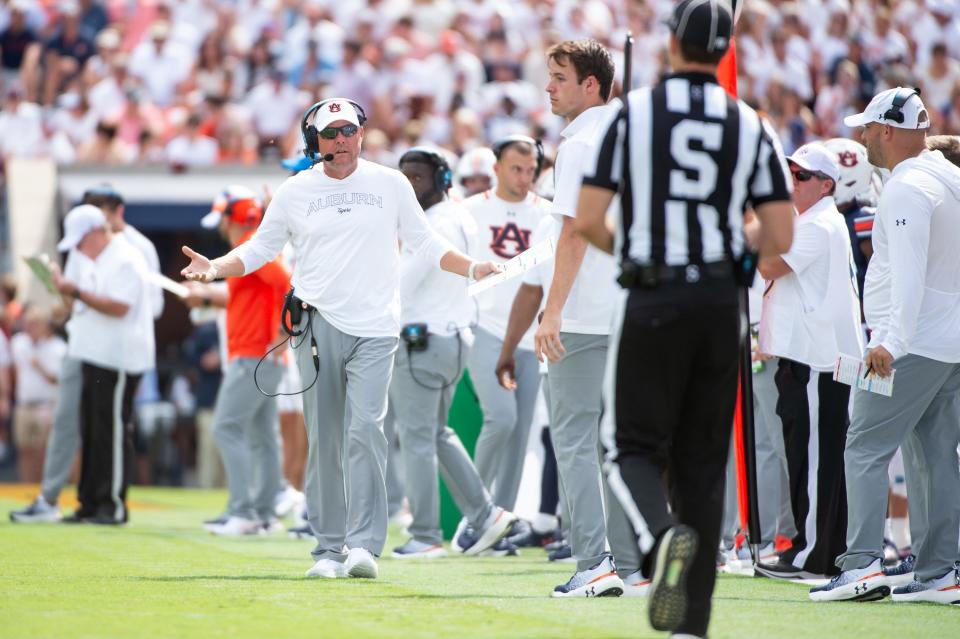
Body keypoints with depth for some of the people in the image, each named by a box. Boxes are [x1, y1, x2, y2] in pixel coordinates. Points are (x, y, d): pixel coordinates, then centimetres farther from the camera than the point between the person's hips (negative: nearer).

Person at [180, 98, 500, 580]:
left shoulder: (390, 184, 9)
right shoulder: (296, 191, 8)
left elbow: (424, 242, 15)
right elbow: (260, 248, 15)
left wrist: (472, 268, 1)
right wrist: (215, 267, -3)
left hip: (374, 329, -1)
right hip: (318, 327, 1)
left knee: (364, 431, -15)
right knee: (323, 440, 1)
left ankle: (363, 545, -18)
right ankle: (329, 549, 7)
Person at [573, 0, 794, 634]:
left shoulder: (634, 113, -4)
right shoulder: (752, 126, 2)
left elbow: (588, 219, -7)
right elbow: (779, 238, -3)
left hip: (653, 302, -2)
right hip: (722, 302, 3)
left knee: (635, 448, 8)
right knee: (702, 462, 10)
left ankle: (664, 535, -26)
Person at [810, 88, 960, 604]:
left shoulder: (906, 189, -15)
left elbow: (909, 271, -24)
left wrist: (892, 341, -30)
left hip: (913, 343, -10)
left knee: (866, 447, -9)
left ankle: (863, 562, -18)